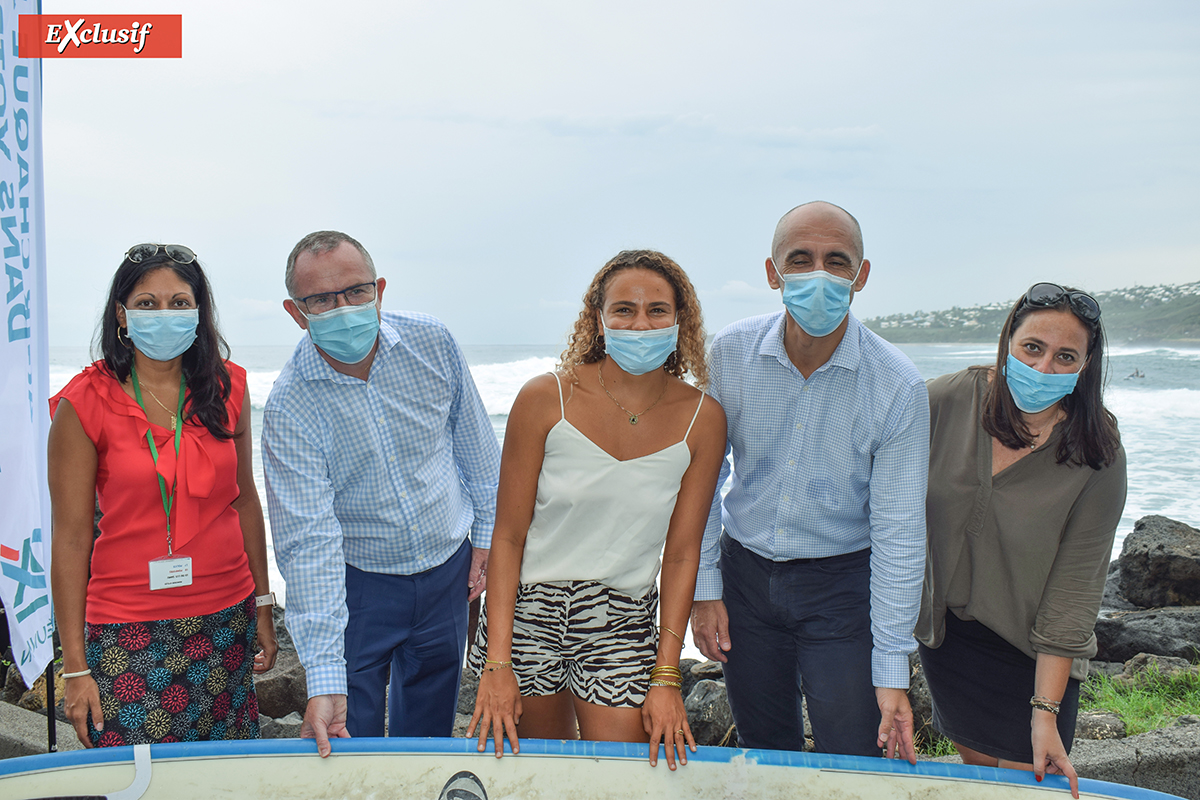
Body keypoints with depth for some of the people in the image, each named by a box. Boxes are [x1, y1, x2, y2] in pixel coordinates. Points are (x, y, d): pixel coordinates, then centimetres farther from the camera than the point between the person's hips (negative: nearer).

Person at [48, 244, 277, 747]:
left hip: (226, 618, 3)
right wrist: (75, 666, -8)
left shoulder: (227, 388, 3)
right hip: (128, 629, -3)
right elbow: (70, 538, -7)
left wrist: (263, 605, 11)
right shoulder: (85, 404, -7)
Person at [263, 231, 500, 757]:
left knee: (429, 733, 17)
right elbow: (309, 541, -26)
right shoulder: (288, 408, -21)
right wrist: (324, 679, -30)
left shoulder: (431, 342, -13)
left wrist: (487, 531, 10)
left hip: (448, 567, 3)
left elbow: (473, 440, 4)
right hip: (356, 581, -2)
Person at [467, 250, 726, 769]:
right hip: (529, 609, 0)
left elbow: (681, 555, -5)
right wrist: (497, 663, -13)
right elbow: (508, 536, -9)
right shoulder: (546, 400, -14)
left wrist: (666, 678, -7)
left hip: (623, 625, 1)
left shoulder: (701, 419, -9)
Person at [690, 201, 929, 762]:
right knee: (763, 755, 16)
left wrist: (891, 670, -12)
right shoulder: (731, 352, -10)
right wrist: (705, 587, -1)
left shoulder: (898, 387, -16)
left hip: (843, 582, -2)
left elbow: (898, 530, -13)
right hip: (744, 572, 2)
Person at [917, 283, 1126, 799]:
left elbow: (1073, 587, -17)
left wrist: (1045, 712, -17)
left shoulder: (1098, 457, -17)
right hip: (946, 633, 2)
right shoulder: (947, 400, -14)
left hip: (1031, 654, -2)